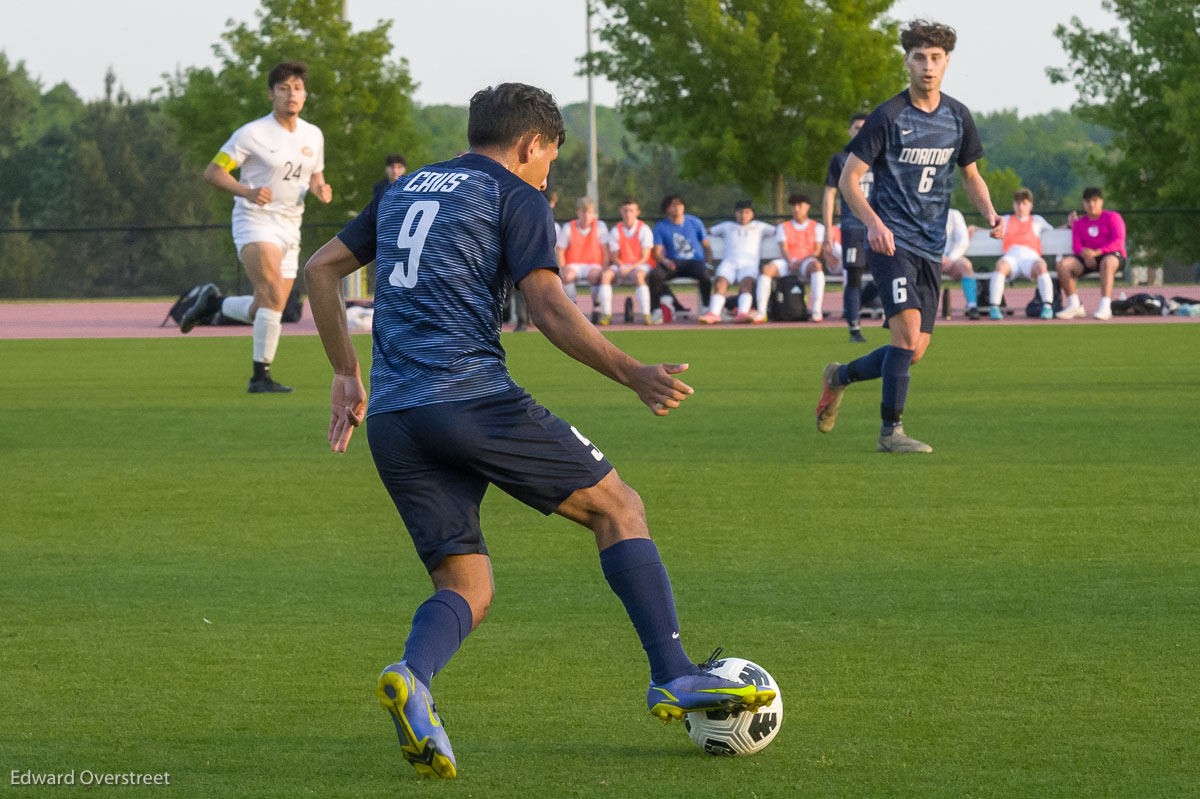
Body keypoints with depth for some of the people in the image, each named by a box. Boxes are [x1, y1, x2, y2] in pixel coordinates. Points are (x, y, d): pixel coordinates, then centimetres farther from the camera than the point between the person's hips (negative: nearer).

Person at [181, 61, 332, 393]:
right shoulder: (252, 134, -10)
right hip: (255, 223, -7)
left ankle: (213, 304, 33)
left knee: (265, 313, 5)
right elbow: (212, 172, -8)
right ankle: (261, 376, -21)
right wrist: (247, 191, -25)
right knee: (274, 294, -27)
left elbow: (315, 176, 23)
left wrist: (320, 189, -3)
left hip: (289, 228, 7)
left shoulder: (313, 135, 8)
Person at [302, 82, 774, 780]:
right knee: (618, 507, 8)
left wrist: (347, 375, 34)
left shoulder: (407, 191, 25)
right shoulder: (516, 197, 5)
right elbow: (549, 308, -9)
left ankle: (411, 677, -25)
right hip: (474, 397, -6)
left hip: (392, 420, 6)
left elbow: (321, 269, 29)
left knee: (468, 590, 8)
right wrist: (634, 376, -12)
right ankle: (674, 676, -2)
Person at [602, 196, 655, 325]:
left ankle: (646, 314, -40)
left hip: (640, 266, -3)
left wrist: (630, 268, -22)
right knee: (606, 274, -27)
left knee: (638, 275, -39)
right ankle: (606, 313, -29)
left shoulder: (644, 229, -5)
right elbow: (615, 257, 4)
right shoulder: (616, 231, 4)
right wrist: (621, 266, -19)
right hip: (622, 266, 3)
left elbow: (645, 257, -9)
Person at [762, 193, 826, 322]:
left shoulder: (817, 227, 14)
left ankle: (816, 311, -48)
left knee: (816, 266, -39)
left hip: (807, 263, -2)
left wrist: (800, 261, -15)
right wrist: (790, 262, -18)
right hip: (788, 262, 2)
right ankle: (761, 312, -37)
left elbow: (817, 251, 2)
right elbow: (784, 249, 4)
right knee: (767, 268, -30)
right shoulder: (783, 227, 18)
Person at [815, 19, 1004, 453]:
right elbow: (849, 178, -6)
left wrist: (989, 213, -1)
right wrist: (873, 222, -23)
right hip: (891, 240, -6)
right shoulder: (888, 117, -8)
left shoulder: (957, 117, 7)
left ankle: (839, 376, 31)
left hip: (930, 246, 6)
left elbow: (970, 175, 20)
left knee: (915, 351, 5)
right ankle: (890, 431, -10)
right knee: (908, 329, -21)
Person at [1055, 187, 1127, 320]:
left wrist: (1096, 252, -23)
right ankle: (1074, 305, -20)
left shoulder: (1112, 217, 5)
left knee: (1107, 262, -42)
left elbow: (1119, 241, -9)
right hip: (1088, 260, 4)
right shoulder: (1080, 223, 18)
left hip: (1113, 255, -4)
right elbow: (1076, 245, 7)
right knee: (1063, 263, -21)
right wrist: (1085, 254, -19)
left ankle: (1105, 307, -48)